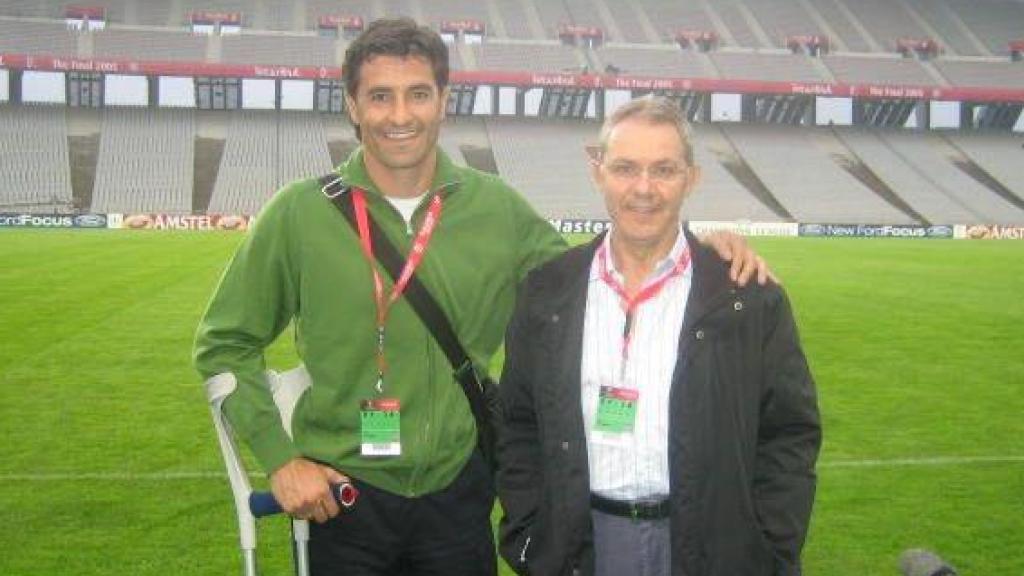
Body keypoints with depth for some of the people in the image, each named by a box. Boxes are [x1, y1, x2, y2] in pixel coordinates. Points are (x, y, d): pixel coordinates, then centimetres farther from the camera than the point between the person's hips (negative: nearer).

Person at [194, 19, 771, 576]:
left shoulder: (497, 208, -3)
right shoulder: (300, 212, -8)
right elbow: (224, 344, 1)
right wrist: (280, 457, -8)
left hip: (459, 491, 2)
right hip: (344, 499, -1)